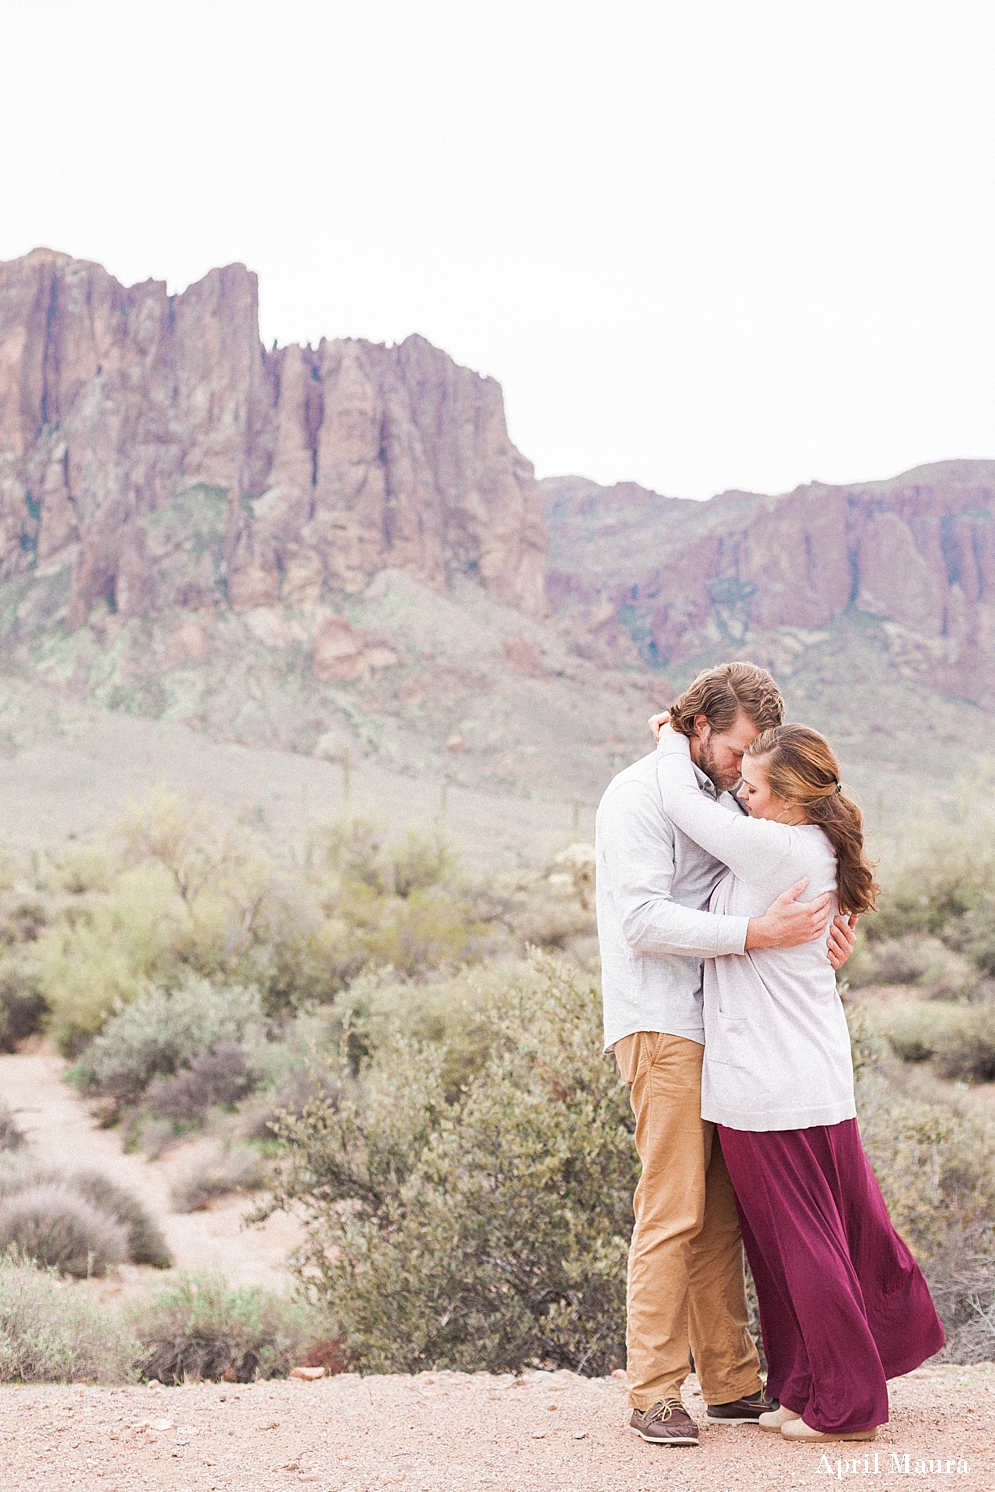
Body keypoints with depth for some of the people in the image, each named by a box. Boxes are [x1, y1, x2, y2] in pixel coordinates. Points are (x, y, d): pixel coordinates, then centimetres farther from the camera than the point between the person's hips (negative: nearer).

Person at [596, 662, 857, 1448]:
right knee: (673, 1212, -8)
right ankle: (655, 1392, 0)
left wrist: (824, 915, -3)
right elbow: (642, 920, -18)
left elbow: (772, 873, 20)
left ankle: (732, 1382, 15)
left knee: (722, 1214, 9)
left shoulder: (722, 799, 19)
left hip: (722, 1029, 8)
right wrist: (755, 933, -26)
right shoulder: (640, 794, -8)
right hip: (662, 1028, -8)